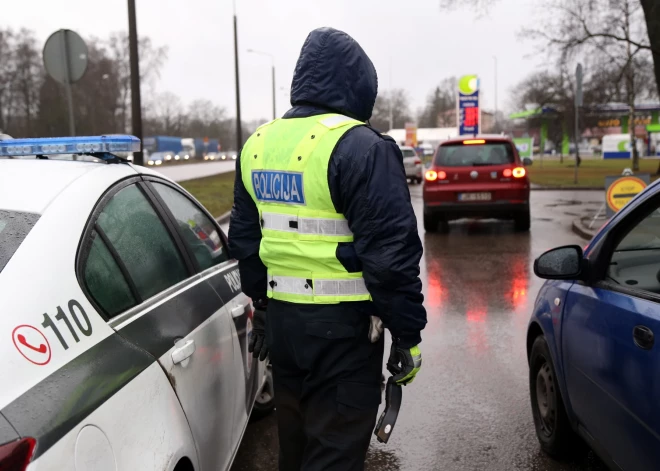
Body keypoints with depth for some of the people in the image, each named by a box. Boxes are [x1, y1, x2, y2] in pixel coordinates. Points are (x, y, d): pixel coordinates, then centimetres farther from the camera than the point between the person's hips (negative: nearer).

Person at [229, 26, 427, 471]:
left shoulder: (257, 144, 8)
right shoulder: (359, 146, -16)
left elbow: (244, 237, 17)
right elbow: (391, 251, -18)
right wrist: (408, 333, -9)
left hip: (281, 318, 7)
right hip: (343, 325, -7)